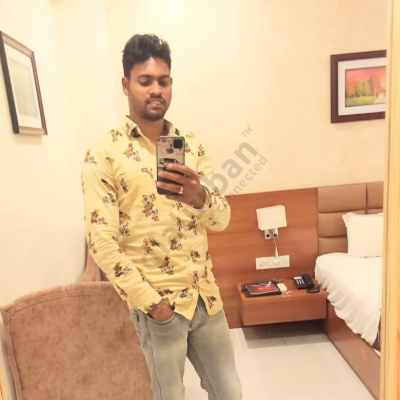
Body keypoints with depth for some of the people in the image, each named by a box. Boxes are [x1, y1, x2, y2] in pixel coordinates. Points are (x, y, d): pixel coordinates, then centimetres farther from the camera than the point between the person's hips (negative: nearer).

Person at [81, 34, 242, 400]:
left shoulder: (191, 144, 2)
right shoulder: (104, 154, -10)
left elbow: (222, 218, -4)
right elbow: (102, 243, -13)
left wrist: (199, 196, -26)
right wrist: (151, 302, -12)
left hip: (206, 295, 4)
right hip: (157, 302, -4)